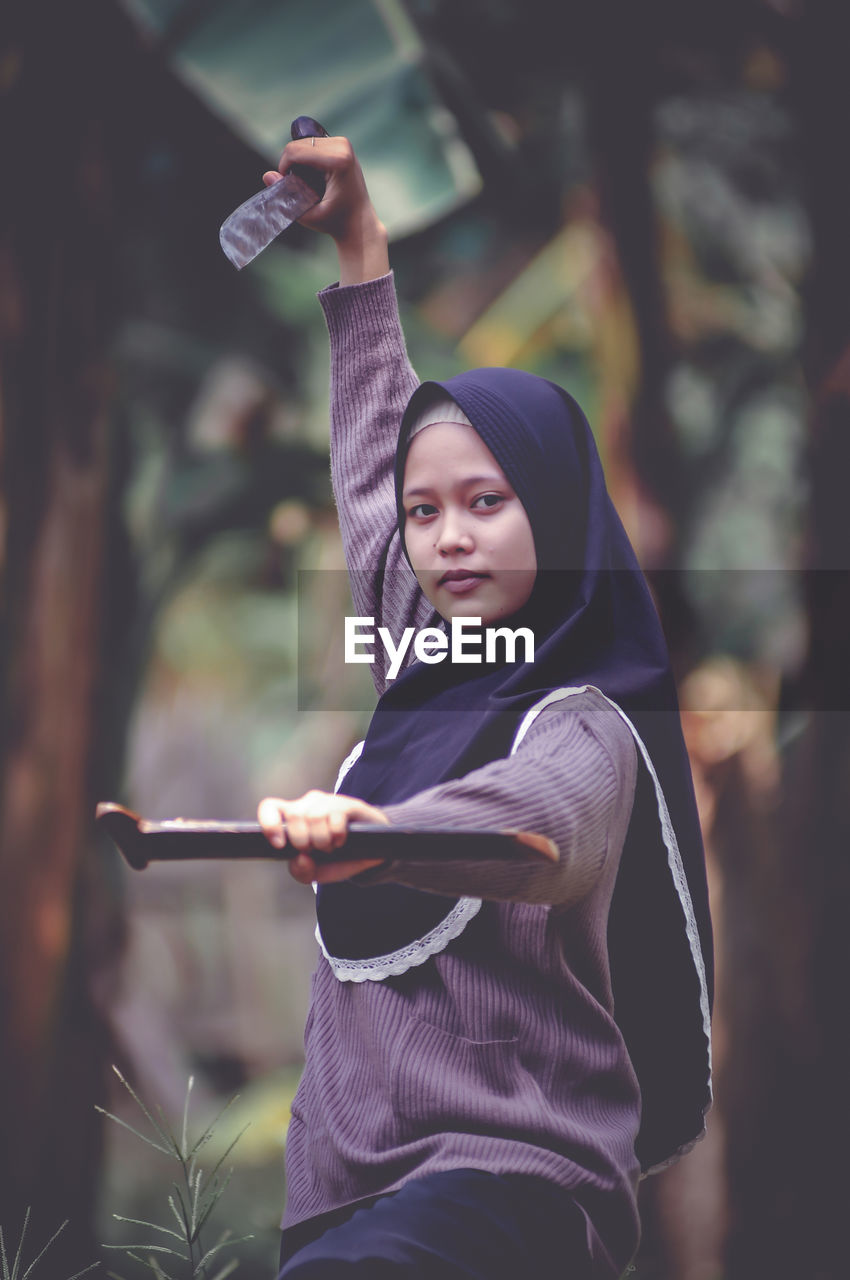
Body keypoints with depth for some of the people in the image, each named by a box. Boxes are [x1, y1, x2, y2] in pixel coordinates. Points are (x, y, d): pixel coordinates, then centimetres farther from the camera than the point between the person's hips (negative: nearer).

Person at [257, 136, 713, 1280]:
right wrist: (359, 250, 39)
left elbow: (547, 824, -31)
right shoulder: (428, 678, 17)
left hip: (512, 1175, -8)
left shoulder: (584, 730, -6)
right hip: (353, 1182, 8)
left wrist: (376, 834, -52)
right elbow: (372, 471, 33)